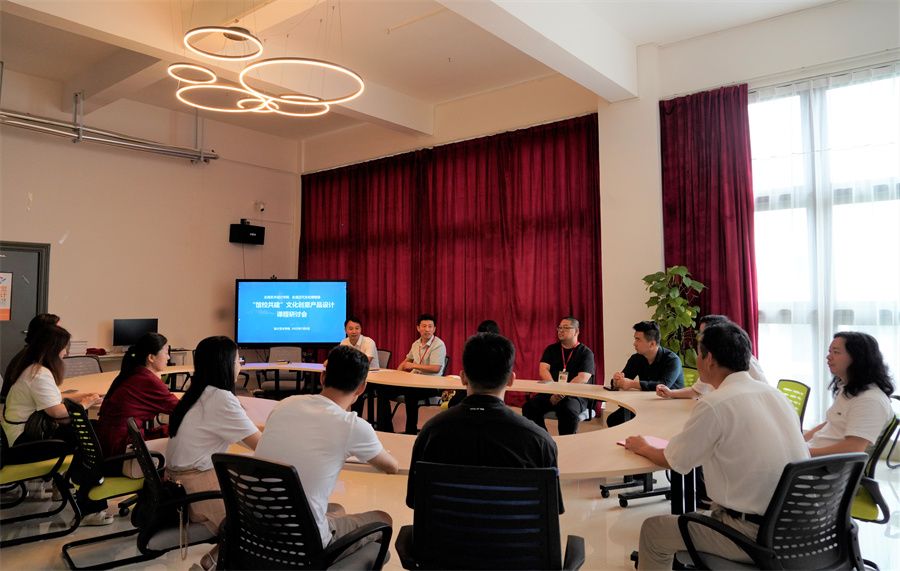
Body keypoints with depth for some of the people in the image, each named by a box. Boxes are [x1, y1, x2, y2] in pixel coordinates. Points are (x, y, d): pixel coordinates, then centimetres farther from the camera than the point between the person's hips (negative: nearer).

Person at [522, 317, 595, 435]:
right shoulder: (551, 349, 15)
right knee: (529, 406, -24)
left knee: (568, 410, -36)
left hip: (575, 395, -3)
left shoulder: (585, 353, 3)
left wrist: (561, 392, -22)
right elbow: (543, 369, 0)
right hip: (550, 392, 4)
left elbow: (583, 378, -10)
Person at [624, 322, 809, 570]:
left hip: (756, 535, -8)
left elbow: (674, 461, -5)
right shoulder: (774, 393, 5)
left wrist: (642, 448, 15)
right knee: (714, 506, 32)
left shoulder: (714, 404, -16)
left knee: (653, 529, 8)